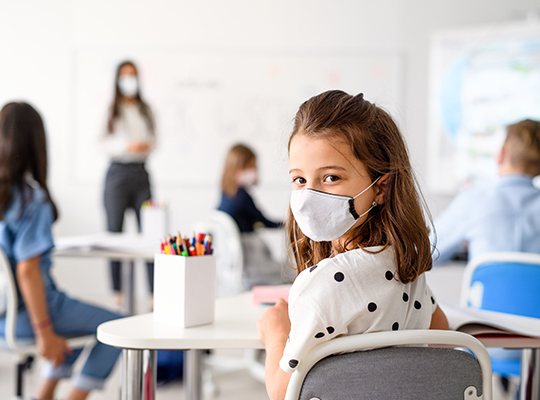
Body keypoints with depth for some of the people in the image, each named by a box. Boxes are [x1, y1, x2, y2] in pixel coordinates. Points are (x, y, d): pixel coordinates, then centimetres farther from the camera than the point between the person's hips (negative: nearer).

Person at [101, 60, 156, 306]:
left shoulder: (146, 110, 14)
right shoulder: (110, 109, 2)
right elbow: (102, 143, -3)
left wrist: (147, 145, -5)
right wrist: (126, 145, -16)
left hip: (141, 173, 3)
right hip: (118, 172, -3)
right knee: (115, 232, 0)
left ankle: (155, 290, -2)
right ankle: (117, 291, 8)